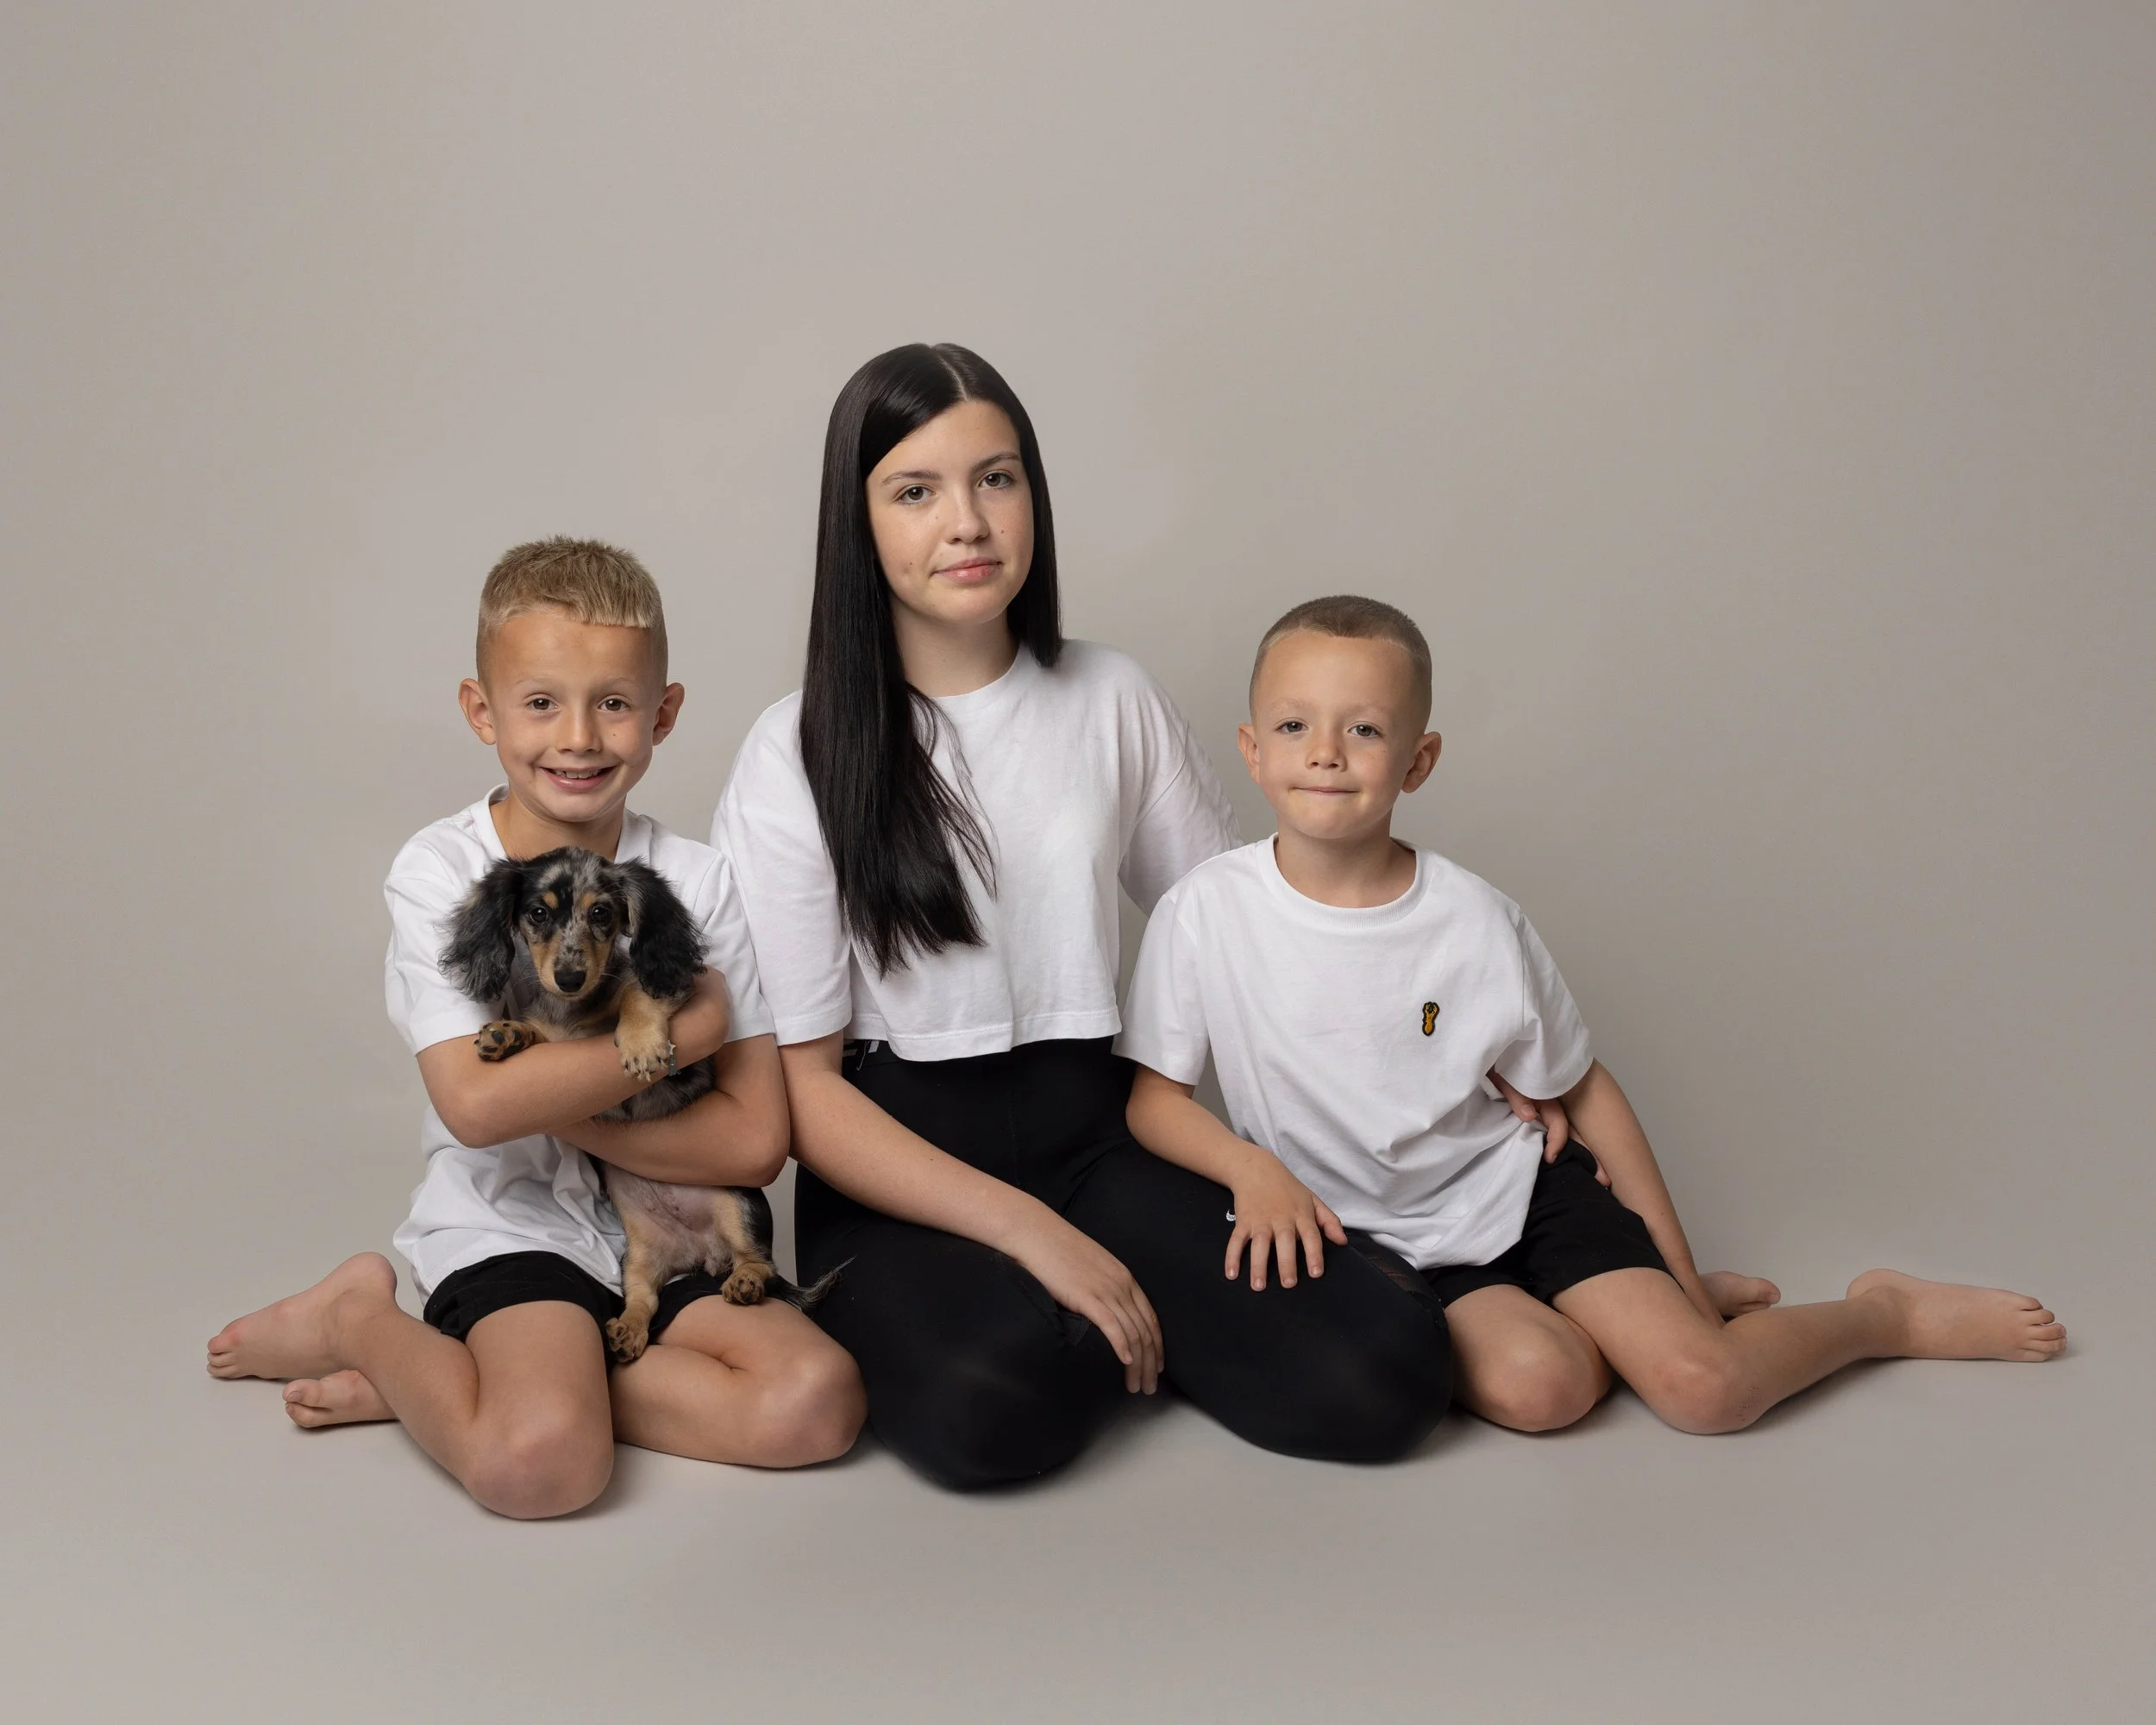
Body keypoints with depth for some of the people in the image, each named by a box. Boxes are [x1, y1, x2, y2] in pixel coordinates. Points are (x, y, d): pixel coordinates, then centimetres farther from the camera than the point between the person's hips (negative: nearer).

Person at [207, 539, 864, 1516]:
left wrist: (547, 1099, -13)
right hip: (510, 1233, -4)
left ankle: (423, 1382, -7)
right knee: (540, 1462, -31)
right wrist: (681, 1030, -14)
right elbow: (476, 1104, -18)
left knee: (817, 1400, -22)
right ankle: (361, 1318, 3)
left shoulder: (700, 883, 0)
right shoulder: (439, 873, -6)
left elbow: (755, 1141, -6)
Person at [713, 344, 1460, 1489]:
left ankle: (1094, 1325, 4)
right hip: (897, 1173, -3)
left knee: (1382, 1384, -20)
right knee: (988, 1410, -36)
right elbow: (796, 1083, -7)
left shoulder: (1114, 701, 7)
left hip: (1091, 1131, 3)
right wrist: (1035, 1235, -18)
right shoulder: (798, 756, -4)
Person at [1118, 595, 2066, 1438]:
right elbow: (1146, 1092, -5)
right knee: (1535, 1383, -29)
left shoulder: (1473, 920, -12)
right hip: (1370, 1232, 0)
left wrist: (1677, 1267, 3)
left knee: (1704, 1387, -15)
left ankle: (1891, 1310, 14)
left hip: (1519, 1189, 0)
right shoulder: (1206, 911, -13)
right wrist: (1252, 1170, -24)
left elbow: (1583, 1086, 0)